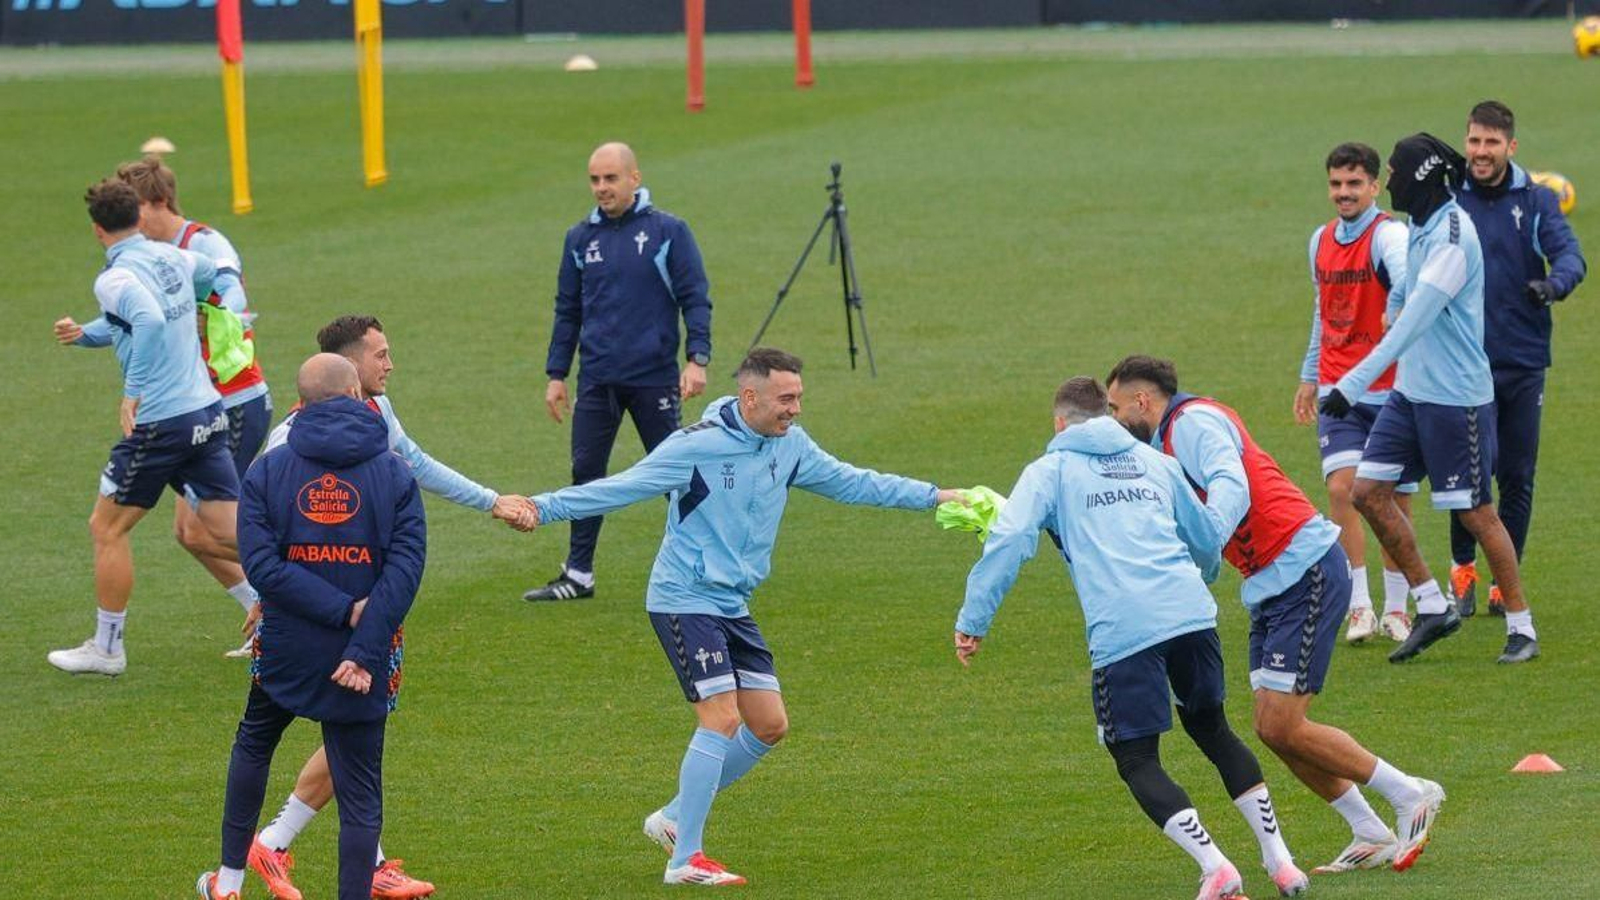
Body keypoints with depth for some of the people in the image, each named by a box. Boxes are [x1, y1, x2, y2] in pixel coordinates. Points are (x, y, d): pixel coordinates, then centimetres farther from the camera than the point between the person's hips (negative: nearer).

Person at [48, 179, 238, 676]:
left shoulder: (116, 278, -14)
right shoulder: (173, 258, 10)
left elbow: (150, 321, -33)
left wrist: (134, 392, -25)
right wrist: (87, 333, 30)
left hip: (160, 423, -7)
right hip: (208, 412, 7)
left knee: (107, 528, 9)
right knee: (229, 533, 7)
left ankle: (106, 648, 17)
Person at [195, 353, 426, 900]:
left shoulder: (267, 471, -3)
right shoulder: (395, 474, -6)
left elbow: (261, 563, -14)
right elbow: (405, 567, -16)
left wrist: (343, 609, -15)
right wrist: (364, 649, -19)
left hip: (285, 649, 2)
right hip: (363, 657, -2)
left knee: (253, 745, 27)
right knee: (360, 791, 4)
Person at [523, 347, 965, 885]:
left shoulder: (790, 446, 4)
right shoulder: (697, 446, -17)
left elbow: (851, 483, 18)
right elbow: (621, 488, -15)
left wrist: (933, 496, 19)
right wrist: (543, 508, -24)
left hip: (733, 607, 8)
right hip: (685, 601, -8)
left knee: (769, 726, 6)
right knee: (722, 719, -17)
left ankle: (674, 819, 20)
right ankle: (685, 860, -13)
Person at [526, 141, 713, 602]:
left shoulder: (668, 231, -3)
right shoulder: (580, 238, 9)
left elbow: (695, 299, -4)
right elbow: (567, 310, 15)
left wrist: (698, 358, -15)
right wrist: (556, 375, 11)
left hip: (655, 378, -4)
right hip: (596, 382, 4)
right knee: (586, 474, 5)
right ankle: (578, 576, 12)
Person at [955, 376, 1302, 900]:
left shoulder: (1050, 471, 11)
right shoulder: (1154, 463, 24)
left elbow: (1009, 539, -4)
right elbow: (1208, 543, 30)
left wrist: (973, 620, -1)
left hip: (1123, 632, -5)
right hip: (1192, 613, 5)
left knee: (1137, 761, 5)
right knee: (1210, 728, 24)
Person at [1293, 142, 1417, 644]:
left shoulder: (1388, 236, -10)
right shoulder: (1322, 241, 11)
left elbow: (1406, 278, -32)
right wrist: (1309, 377, 25)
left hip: (1391, 390, -4)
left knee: (1394, 500, 3)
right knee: (1341, 486, -11)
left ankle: (1395, 609, 15)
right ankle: (1359, 606, -8)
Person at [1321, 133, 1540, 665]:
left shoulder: (1451, 236, -20)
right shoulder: (1421, 227, 9)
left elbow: (1413, 322, -27)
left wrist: (1355, 383, -31)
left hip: (1455, 396, -9)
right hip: (1411, 391, 9)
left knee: (1476, 512, -2)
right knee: (1368, 490, 2)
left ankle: (1522, 629, 11)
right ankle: (1432, 607, 11)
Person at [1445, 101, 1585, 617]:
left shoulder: (1536, 201, 4)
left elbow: (1569, 253, -9)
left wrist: (1555, 282, -31)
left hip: (1522, 361, 1)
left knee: (1517, 477, 6)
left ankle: (1507, 581, 18)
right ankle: (1463, 567, 13)